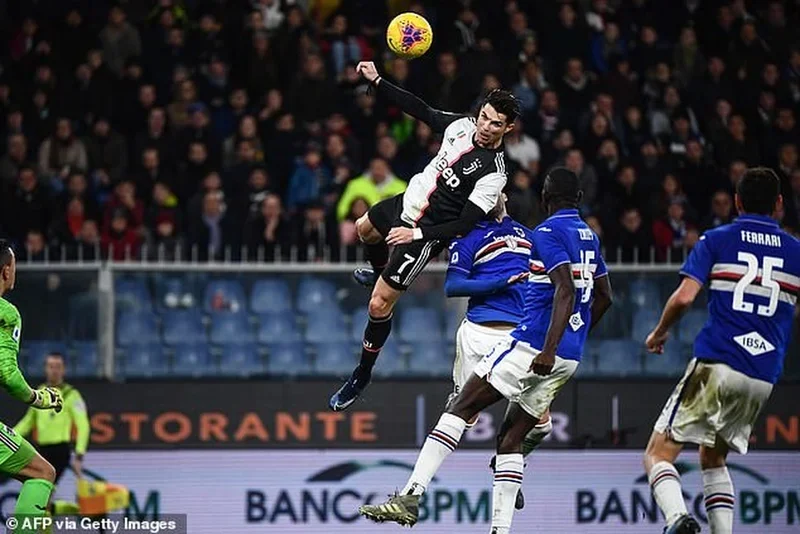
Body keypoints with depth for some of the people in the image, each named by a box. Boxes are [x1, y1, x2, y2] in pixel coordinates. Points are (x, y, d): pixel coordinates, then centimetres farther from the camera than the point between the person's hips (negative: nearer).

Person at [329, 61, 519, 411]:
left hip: (426, 233, -8)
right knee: (364, 229, 37)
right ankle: (380, 273, 69)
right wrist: (376, 81, 0)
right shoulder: (462, 125, -11)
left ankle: (362, 375, 12)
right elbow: (421, 110, 3)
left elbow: (465, 225, -28)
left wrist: (417, 234, -33)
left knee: (379, 305, -8)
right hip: (408, 202, 8)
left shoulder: (493, 173, -29)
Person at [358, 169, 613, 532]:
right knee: (510, 438, 11)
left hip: (534, 346, -8)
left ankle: (411, 495, -16)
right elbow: (604, 296, 27)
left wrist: (548, 350, -28)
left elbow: (566, 290, -21)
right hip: (569, 358, 8)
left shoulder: (548, 232, -8)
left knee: (460, 408, -6)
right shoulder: (589, 235, 17)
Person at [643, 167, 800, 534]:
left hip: (716, 365, -4)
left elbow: (684, 297, -9)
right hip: (764, 378, 4)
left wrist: (659, 333, 9)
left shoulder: (717, 240, 2)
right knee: (713, 458, 23)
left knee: (659, 453, -1)